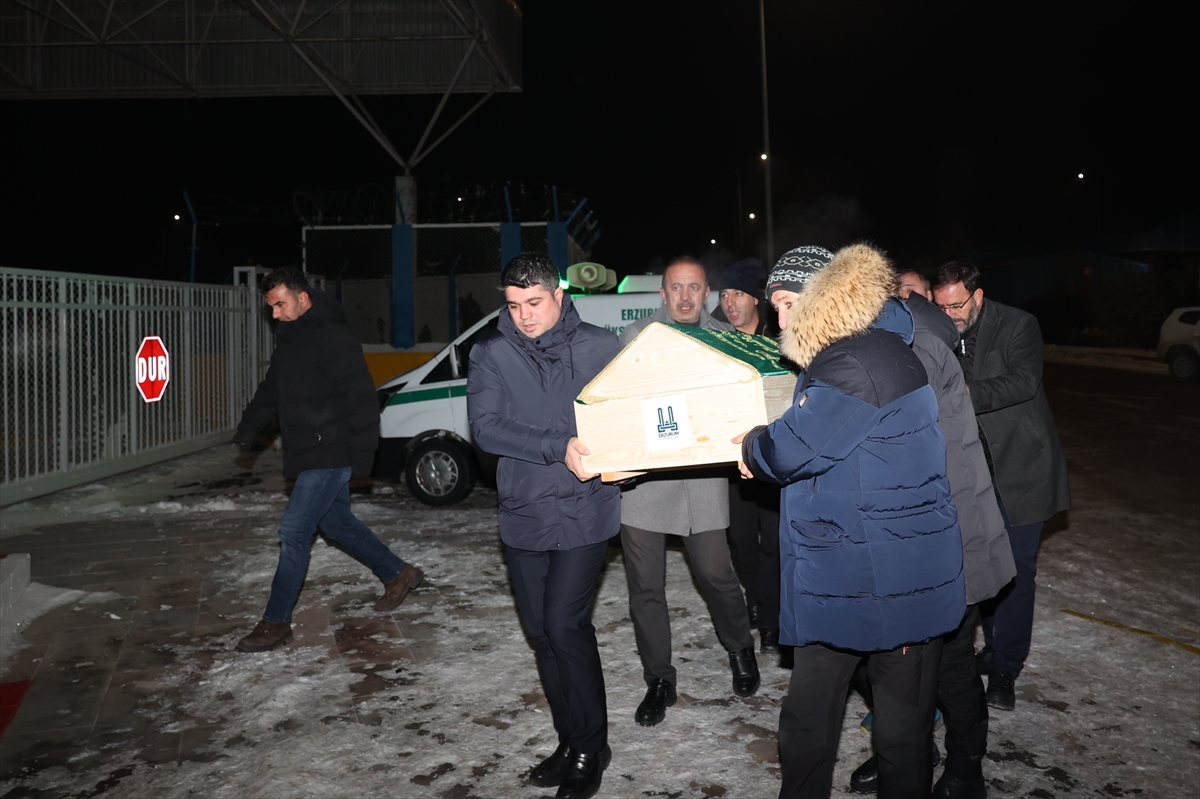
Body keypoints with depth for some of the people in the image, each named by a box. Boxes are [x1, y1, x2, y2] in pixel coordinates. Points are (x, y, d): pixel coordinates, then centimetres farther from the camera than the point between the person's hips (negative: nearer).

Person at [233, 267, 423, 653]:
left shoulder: (333, 340, -18)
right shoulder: (289, 342, 12)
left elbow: (362, 399, -22)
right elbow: (270, 391, 24)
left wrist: (361, 457, -24)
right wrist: (247, 430, 15)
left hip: (330, 456, -10)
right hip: (306, 457, 10)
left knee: (293, 532, -8)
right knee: (337, 523, 18)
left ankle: (276, 623, 2)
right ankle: (398, 574, 33)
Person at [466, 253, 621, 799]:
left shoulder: (600, 348, -1)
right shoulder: (492, 354, 1)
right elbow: (484, 427, -12)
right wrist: (559, 447, -22)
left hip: (583, 513, -3)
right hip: (523, 515, 3)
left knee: (564, 625, -9)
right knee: (541, 631, 11)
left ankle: (591, 747, 12)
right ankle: (570, 741, 28)